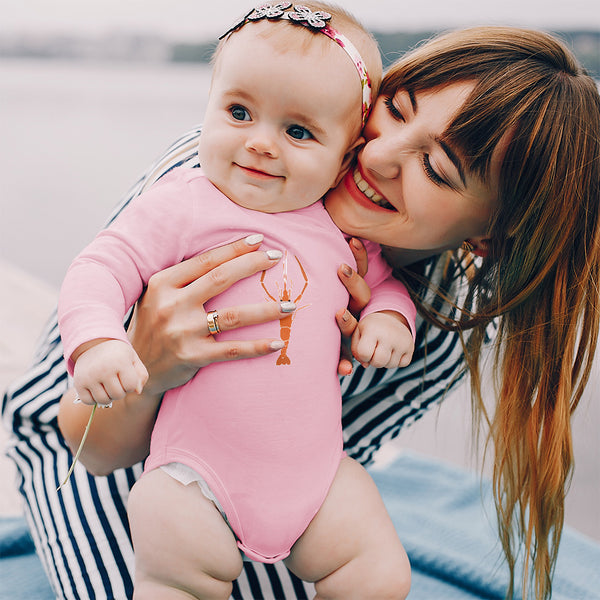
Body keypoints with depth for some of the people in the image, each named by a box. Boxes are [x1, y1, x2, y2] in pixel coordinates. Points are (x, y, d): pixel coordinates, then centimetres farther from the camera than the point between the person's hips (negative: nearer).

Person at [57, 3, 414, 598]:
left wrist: (389, 315, -1)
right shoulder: (183, 205, -8)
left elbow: (383, 278, 22)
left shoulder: (342, 228, 6)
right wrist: (95, 341, -31)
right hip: (197, 471, -3)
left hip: (316, 467, 4)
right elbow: (103, 266, -12)